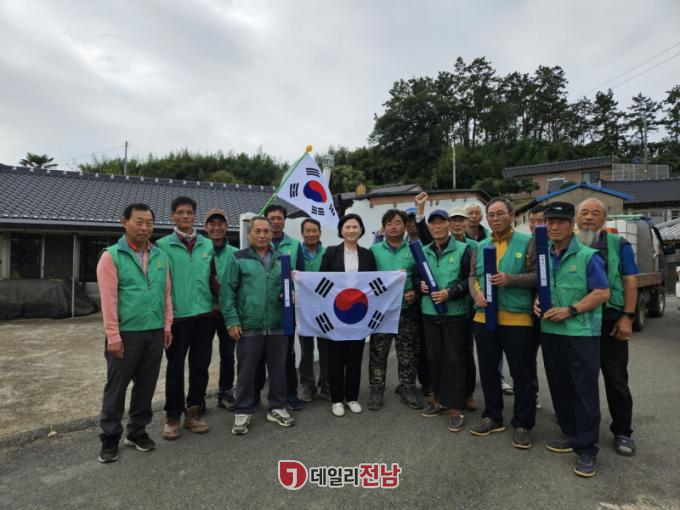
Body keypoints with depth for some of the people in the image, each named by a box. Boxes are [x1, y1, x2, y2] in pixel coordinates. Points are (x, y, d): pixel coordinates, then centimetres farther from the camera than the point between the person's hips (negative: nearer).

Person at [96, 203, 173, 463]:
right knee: (116, 387, 8)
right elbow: (108, 299, -10)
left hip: (155, 332, 5)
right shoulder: (111, 256, -6)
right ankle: (110, 437, 24)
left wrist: (167, 326, 8)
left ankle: (137, 431, 30)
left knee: (146, 385, 14)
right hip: (126, 333, -4)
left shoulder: (161, 256, 9)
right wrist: (113, 335, -13)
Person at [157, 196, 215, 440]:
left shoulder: (208, 245, 8)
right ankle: (172, 415, 22)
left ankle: (194, 411, 26)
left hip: (205, 314, 3)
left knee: (200, 365, 11)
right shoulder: (163, 245, -2)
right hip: (177, 316, -3)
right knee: (175, 367, 7)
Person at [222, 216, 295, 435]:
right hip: (249, 327, -3)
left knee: (278, 368, 13)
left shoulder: (281, 259, 11)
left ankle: (276, 408, 30)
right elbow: (227, 292, -4)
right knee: (246, 371, 8)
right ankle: (242, 412, 24)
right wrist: (232, 320, -10)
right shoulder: (238, 259, 0)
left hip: (278, 326, 4)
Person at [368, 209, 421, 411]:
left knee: (408, 354, 10)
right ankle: (376, 390, 21)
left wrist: (415, 292, -8)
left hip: (406, 310, 1)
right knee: (378, 354, 7)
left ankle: (407, 389, 26)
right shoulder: (374, 250, 1)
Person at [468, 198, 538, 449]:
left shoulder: (527, 242, -1)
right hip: (484, 318, 5)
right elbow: (472, 276, 11)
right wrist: (476, 293, -9)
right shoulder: (480, 247, 14)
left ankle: (522, 425, 20)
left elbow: (538, 275, -7)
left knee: (522, 374, 5)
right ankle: (492, 417, 31)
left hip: (518, 319, -5)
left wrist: (511, 279, -21)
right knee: (488, 371, 15)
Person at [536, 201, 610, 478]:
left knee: (584, 390, 0)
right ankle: (570, 433, 32)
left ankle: (586, 449, 11)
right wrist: (537, 301, -2)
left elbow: (602, 293, -11)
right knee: (559, 386, 15)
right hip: (550, 331, 6)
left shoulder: (587, 256, -8)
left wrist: (570, 311, -18)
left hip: (581, 332, -5)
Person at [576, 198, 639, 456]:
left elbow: (629, 283, -1)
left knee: (616, 379, 7)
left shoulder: (618, 245, 0)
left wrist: (627, 317, -8)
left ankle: (622, 432, 23)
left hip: (610, 321, -2)